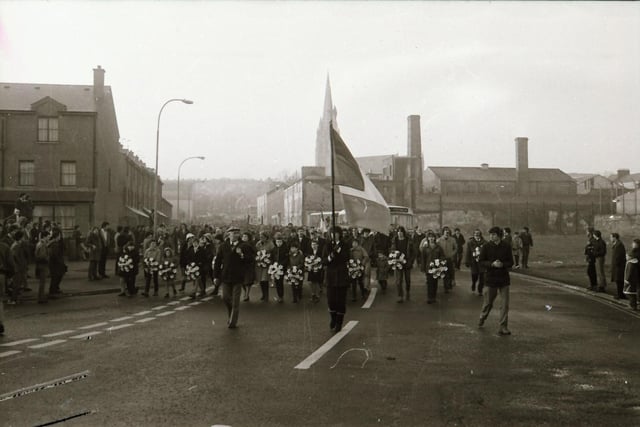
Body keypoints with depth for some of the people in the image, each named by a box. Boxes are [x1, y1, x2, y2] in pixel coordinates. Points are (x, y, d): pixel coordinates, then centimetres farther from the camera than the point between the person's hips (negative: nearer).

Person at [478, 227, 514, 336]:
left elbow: (510, 262, 2)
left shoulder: (506, 247, -2)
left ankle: (503, 327, 4)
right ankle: (482, 318, 38)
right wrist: (492, 264, -20)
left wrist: (502, 264, -18)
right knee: (488, 302, 11)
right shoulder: (486, 247, -4)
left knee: (504, 304, -2)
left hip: (504, 279, 1)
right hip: (491, 278, -1)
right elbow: (481, 262, -4)